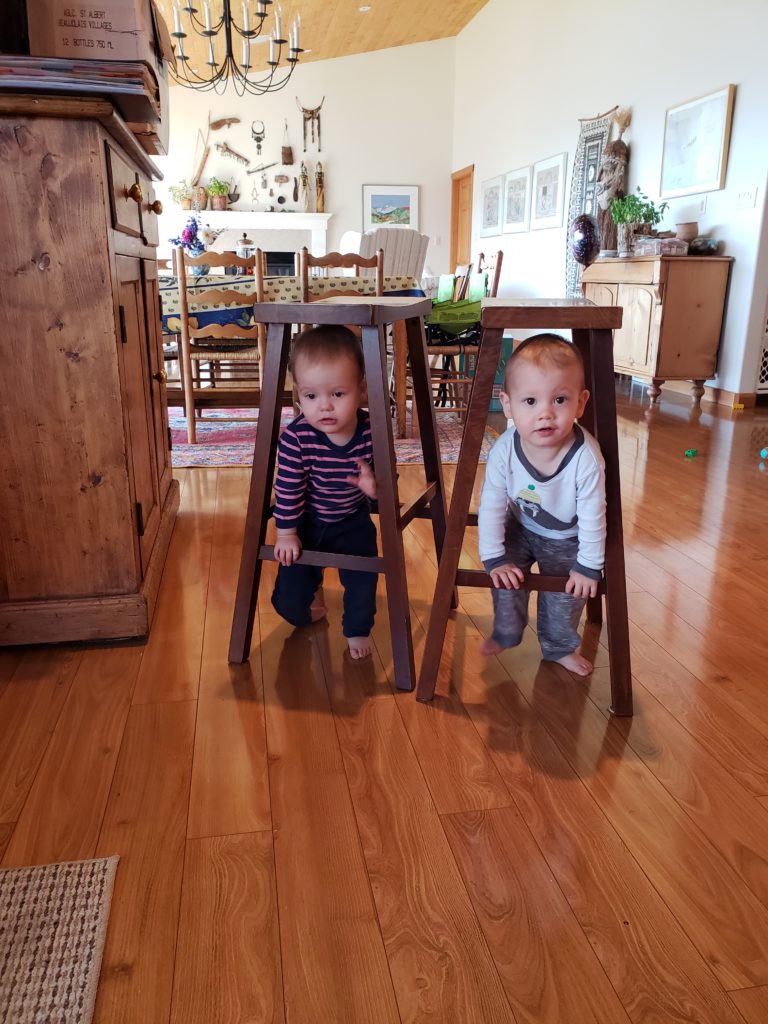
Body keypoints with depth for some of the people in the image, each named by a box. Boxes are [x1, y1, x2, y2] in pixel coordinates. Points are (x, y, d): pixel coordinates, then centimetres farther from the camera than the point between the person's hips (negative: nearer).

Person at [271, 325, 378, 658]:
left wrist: (375, 487, -33)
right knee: (291, 602, 4)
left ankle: (357, 629, 30)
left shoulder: (373, 432, -23)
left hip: (353, 522, 1)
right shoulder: (295, 437, -28)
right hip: (306, 523, 0)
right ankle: (313, 586, 41)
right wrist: (286, 532, -8)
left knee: (363, 581, -2)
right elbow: (287, 487, -16)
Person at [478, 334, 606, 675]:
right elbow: (491, 507, -20)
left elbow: (593, 517, -25)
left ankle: (560, 647, 37)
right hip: (519, 528, 1)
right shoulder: (504, 451, -33)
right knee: (505, 579, 5)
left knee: (566, 594, 8)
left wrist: (589, 566, -15)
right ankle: (505, 632, 36)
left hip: (565, 538, -1)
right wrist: (494, 559, -16)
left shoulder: (586, 457, -38)